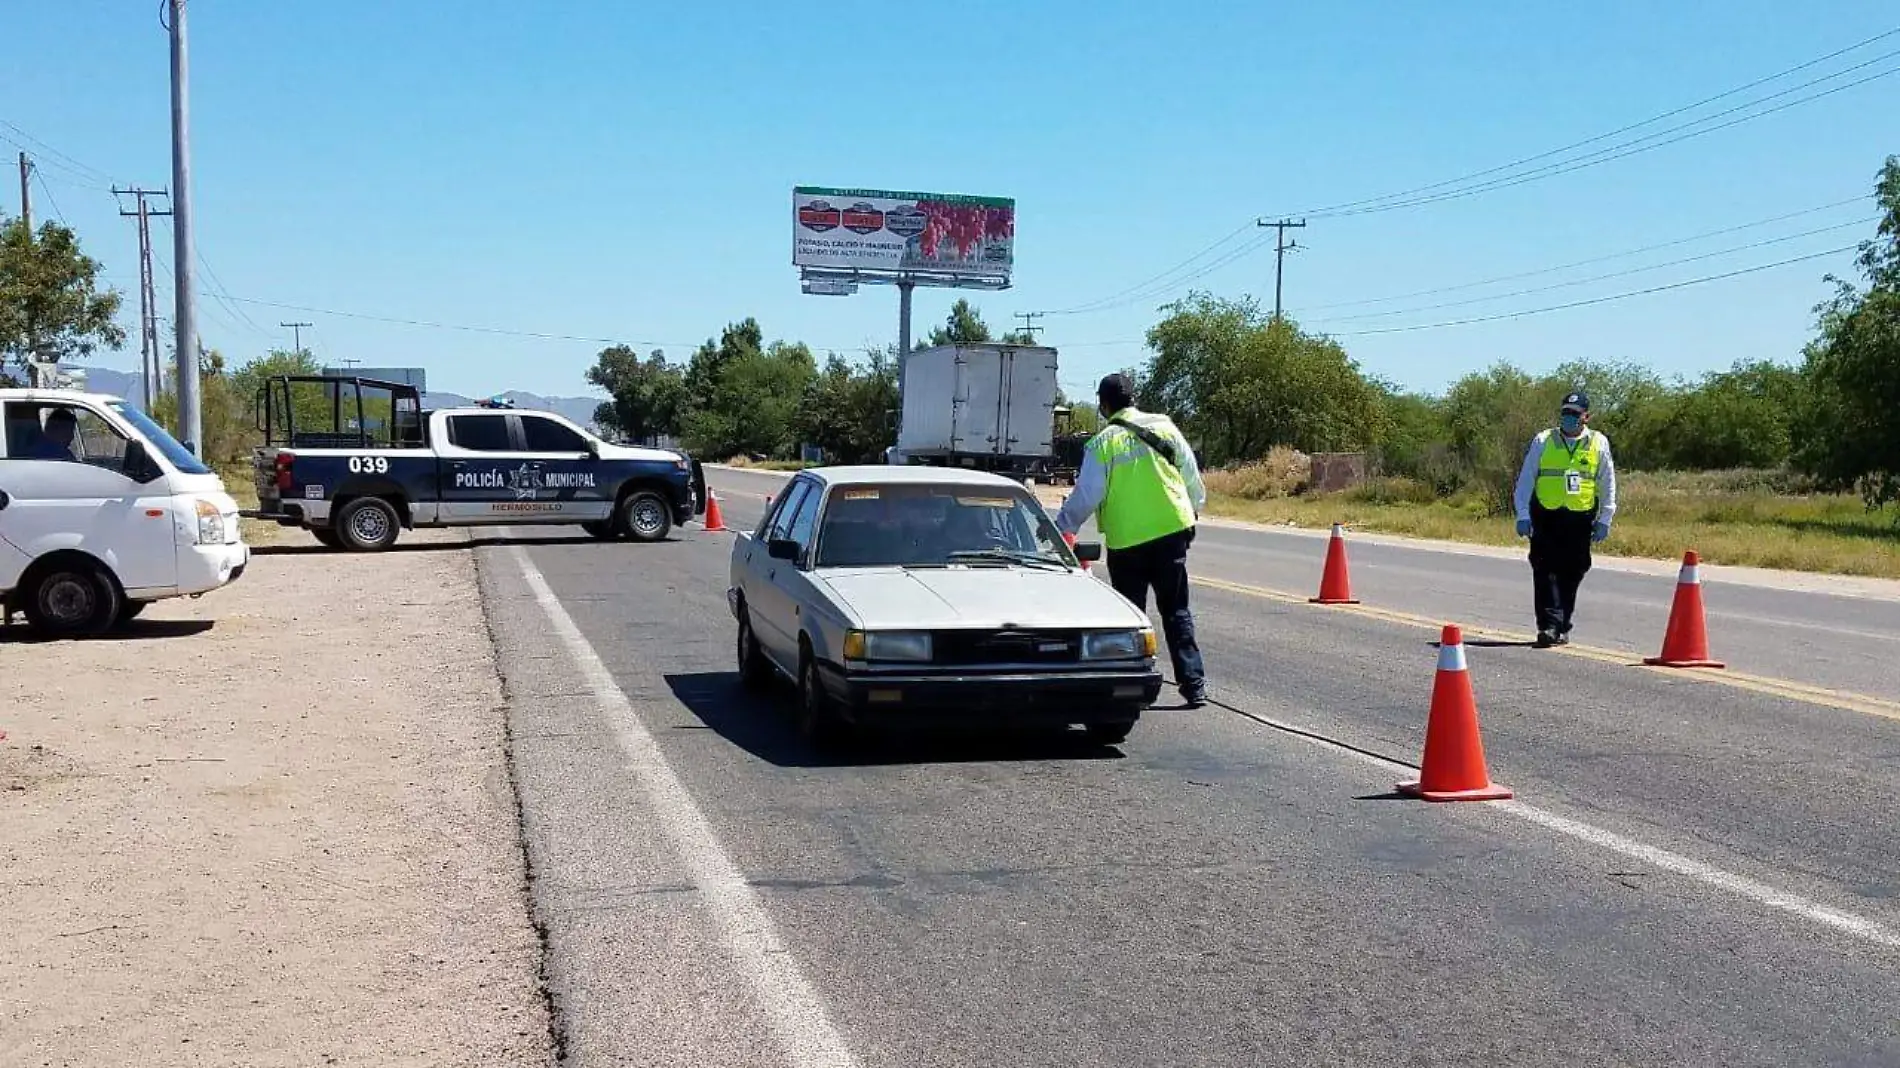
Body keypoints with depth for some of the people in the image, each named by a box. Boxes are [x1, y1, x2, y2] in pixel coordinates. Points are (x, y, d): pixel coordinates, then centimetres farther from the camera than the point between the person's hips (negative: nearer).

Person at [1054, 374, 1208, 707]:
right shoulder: (1164, 426, 2)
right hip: (1173, 530, 2)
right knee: (1176, 610, 9)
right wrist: (1195, 506, 25)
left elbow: (1085, 496, -4)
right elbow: (1191, 473, 8)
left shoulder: (1102, 444, -6)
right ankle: (1193, 684, 4)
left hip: (1126, 541, -2)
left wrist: (1059, 527, 8)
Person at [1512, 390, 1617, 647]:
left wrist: (1604, 520, 7)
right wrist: (1523, 515, -1)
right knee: (1546, 570, -10)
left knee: (1571, 574, 5)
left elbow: (1608, 484, 12)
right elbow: (1525, 479, 5)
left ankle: (1562, 628, 15)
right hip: (1546, 516, -1)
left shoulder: (1599, 443, 6)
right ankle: (1549, 626, -12)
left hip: (1580, 518, 1)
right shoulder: (1543, 441, 4)